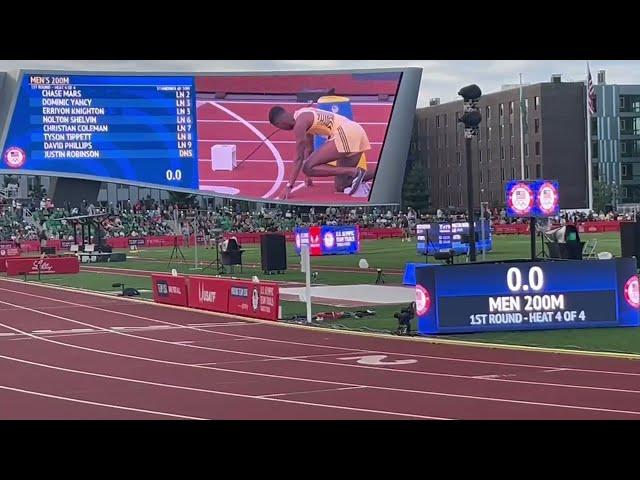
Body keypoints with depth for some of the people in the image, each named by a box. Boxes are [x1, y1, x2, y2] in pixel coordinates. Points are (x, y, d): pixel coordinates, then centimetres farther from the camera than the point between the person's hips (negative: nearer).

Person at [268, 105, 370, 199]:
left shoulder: (299, 123, -7)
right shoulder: (305, 115, 22)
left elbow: (299, 157, -9)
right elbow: (308, 149, 31)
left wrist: (289, 186, -7)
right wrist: (308, 178, 38)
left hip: (344, 135, -10)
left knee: (308, 168, -11)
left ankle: (354, 172, -17)